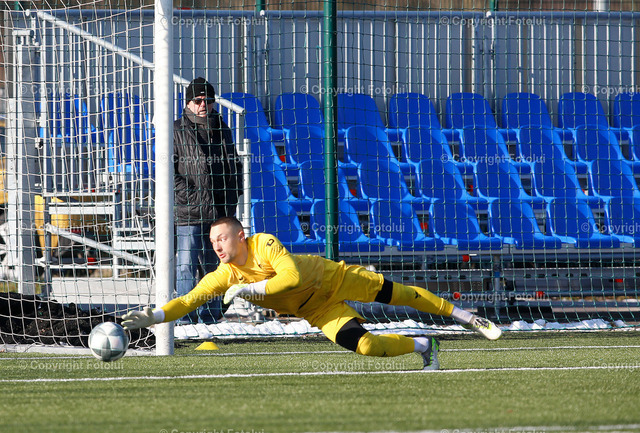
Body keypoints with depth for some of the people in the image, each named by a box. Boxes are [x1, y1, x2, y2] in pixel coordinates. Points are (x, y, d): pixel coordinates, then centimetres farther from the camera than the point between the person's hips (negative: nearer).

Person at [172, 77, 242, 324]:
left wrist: (230, 201, 7)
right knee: (186, 266, -9)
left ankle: (211, 319, 17)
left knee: (214, 267, 10)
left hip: (219, 212, 5)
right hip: (188, 213, -5)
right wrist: (196, 199, -14)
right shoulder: (177, 131, -1)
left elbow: (235, 169, 21)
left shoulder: (222, 131, 15)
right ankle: (187, 320, -8)